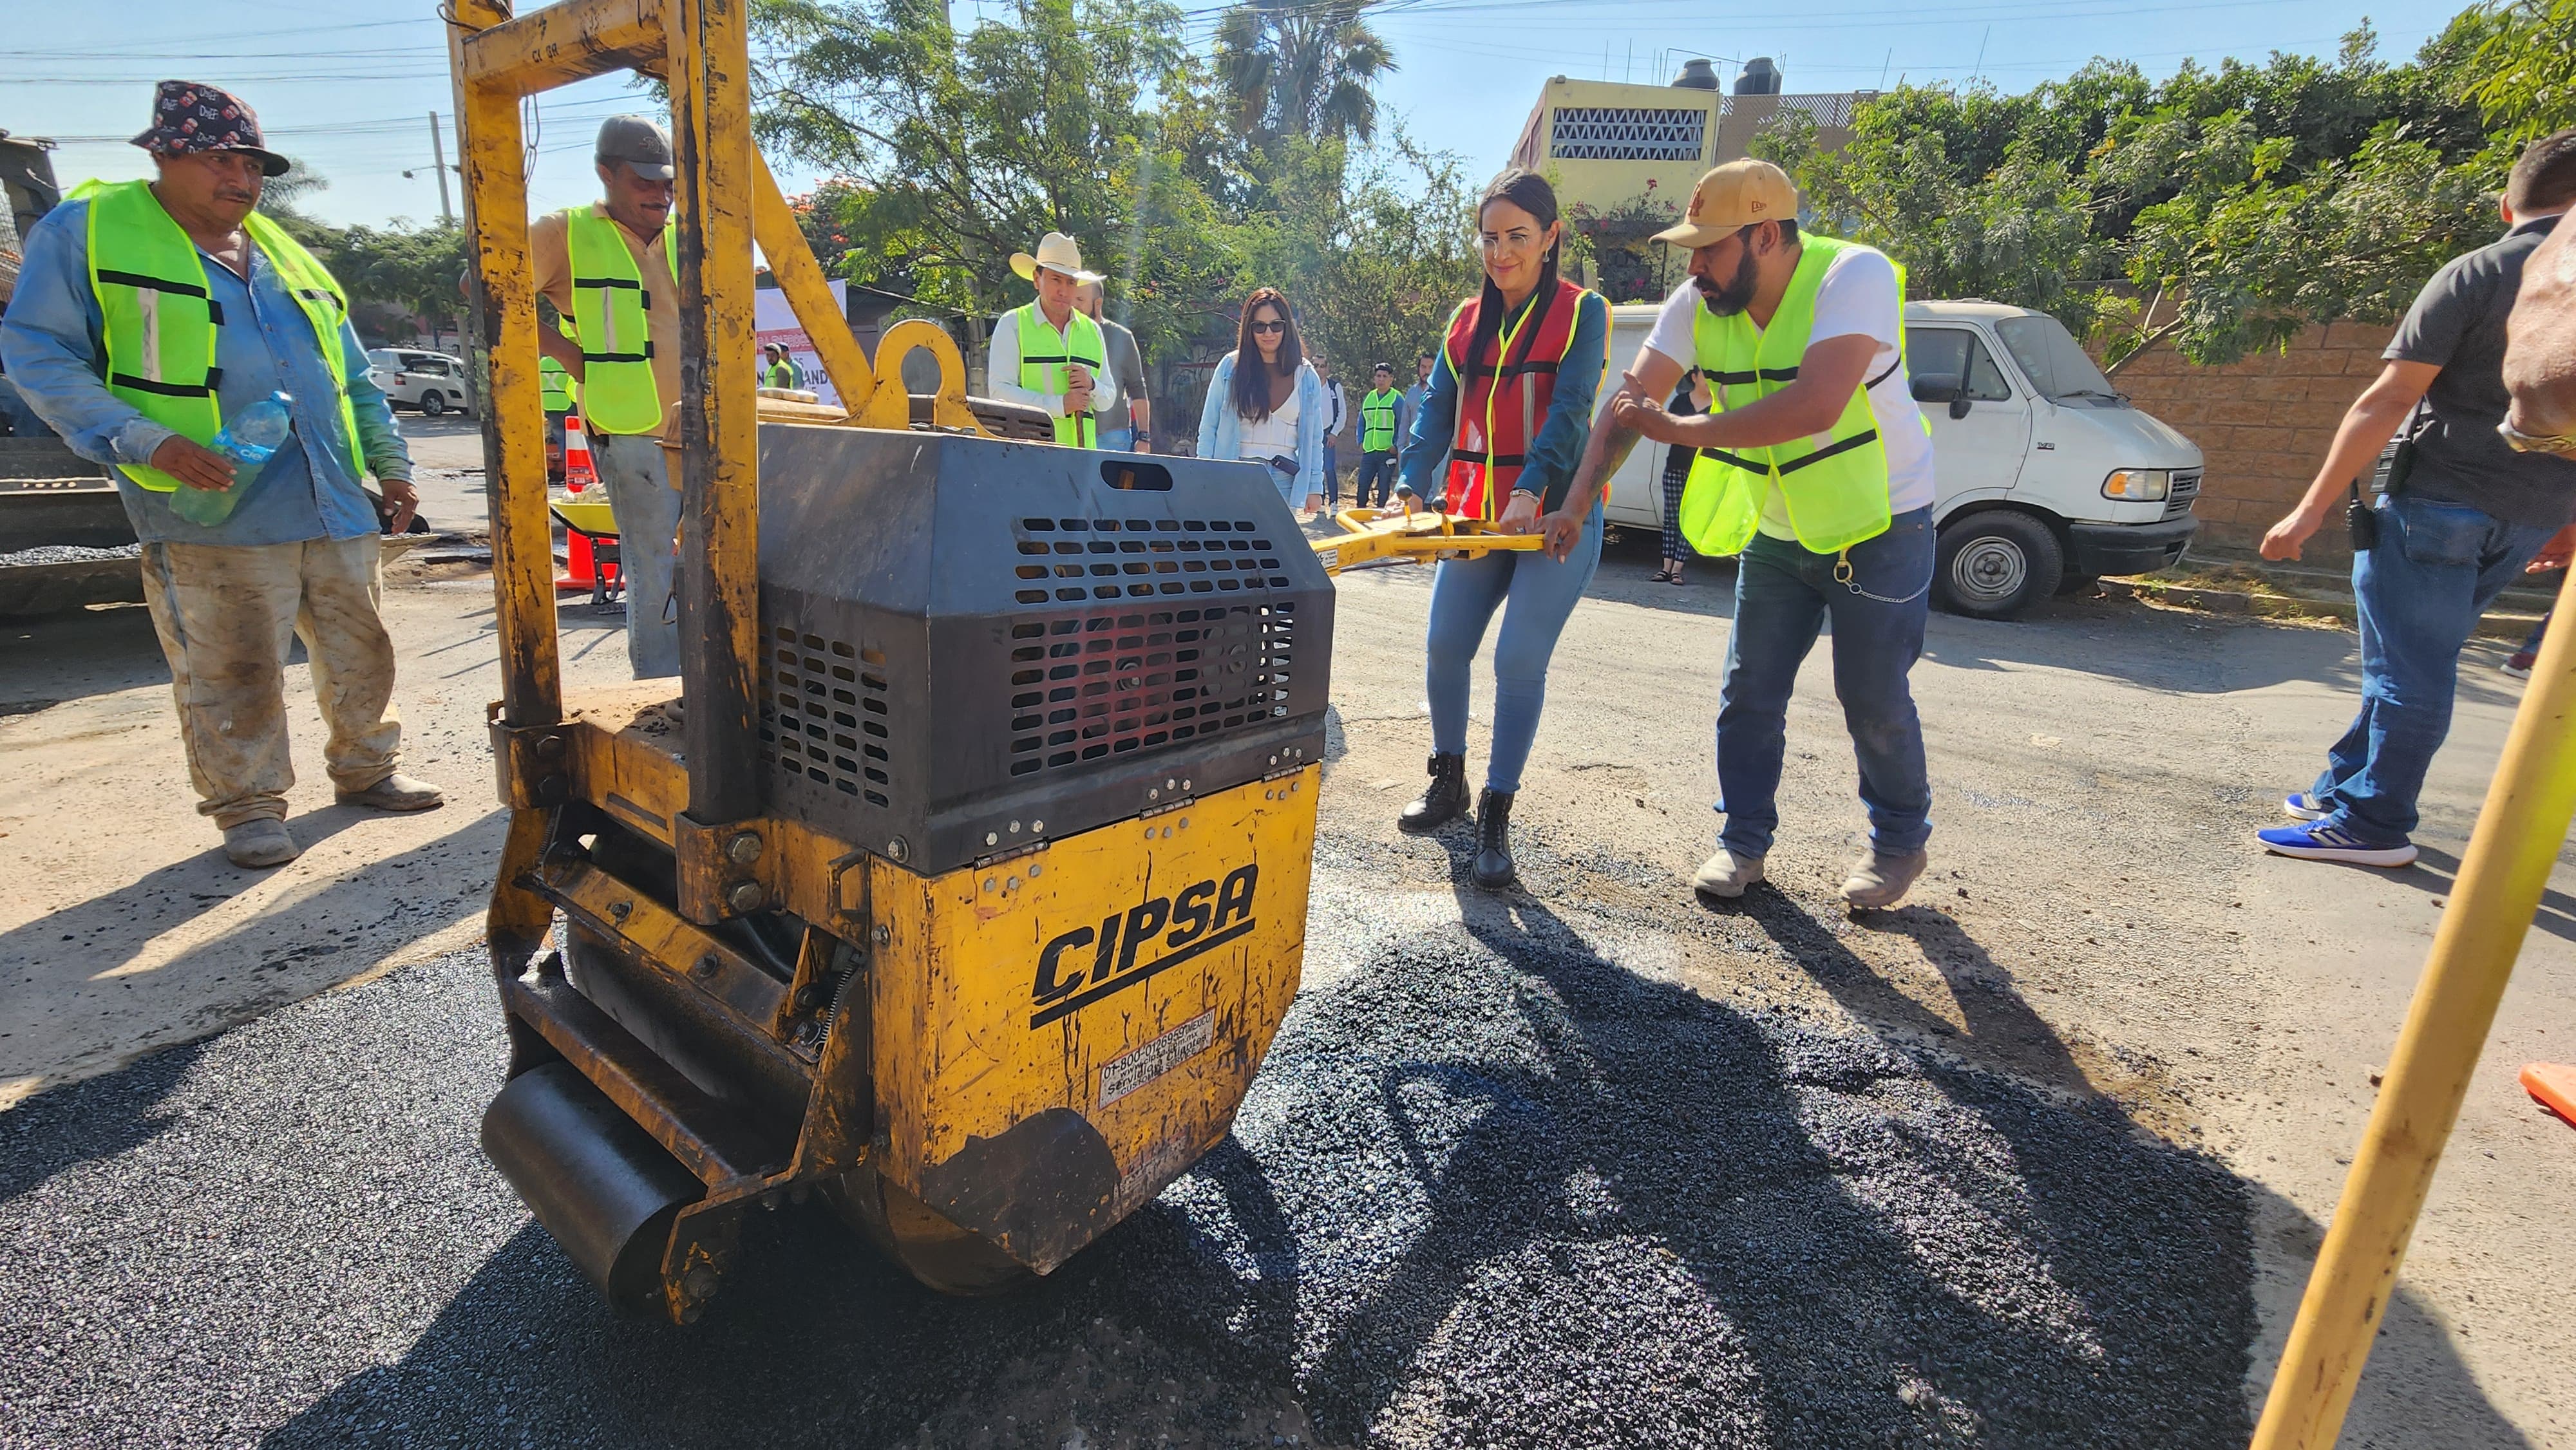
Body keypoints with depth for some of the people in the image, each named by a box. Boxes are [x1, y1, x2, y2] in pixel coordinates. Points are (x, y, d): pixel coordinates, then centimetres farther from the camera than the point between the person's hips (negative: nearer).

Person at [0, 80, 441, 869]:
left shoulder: (287, 257, 19)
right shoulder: (87, 230, 2)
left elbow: (355, 380, 23)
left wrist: (390, 463, 17)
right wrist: (143, 442, -15)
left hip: (335, 509, 5)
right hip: (213, 517, -5)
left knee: (361, 654, 10)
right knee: (234, 678, 0)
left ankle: (366, 769, 27)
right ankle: (248, 806, 14)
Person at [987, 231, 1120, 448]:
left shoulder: (1092, 330, 20)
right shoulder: (1012, 325, 7)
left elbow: (1108, 401, 22)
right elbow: (1000, 392, -4)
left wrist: (1091, 385, -1)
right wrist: (1059, 405, -12)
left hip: (1081, 455, 4)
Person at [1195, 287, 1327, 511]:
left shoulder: (1306, 376, 9)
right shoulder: (1230, 367, 4)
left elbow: (1314, 438, 11)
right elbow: (1208, 428, 7)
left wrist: (1314, 488, 6)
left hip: (1285, 482, 1)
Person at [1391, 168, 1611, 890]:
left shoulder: (1583, 312, -1)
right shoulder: (1467, 319, 13)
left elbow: (1569, 410, -15)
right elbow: (1437, 410, 4)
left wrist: (1530, 492, -29)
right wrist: (1409, 488, -12)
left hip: (1556, 515, -4)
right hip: (1476, 511, 5)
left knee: (1519, 660, -10)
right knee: (1444, 646, 2)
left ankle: (1495, 817, 1)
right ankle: (1448, 781, 24)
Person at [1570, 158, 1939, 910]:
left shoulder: (1855, 275, -25)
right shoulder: (1697, 304, -8)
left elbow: (1817, 404, -38)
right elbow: (1632, 398, -14)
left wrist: (1682, 430, -31)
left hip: (1879, 526, -5)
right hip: (1774, 533, 5)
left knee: (1874, 701, 3)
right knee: (1749, 694, 6)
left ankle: (1900, 841, 27)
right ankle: (1744, 839, 22)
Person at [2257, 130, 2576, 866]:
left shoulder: (2475, 275, -7)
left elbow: (2389, 399, -15)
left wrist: (2315, 506, -14)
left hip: (2442, 498, -6)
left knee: (2410, 668, -2)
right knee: (2416, 659, 16)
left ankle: (2372, 823, 3)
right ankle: (2348, 785, 23)